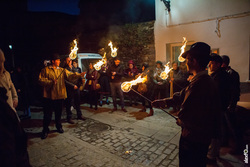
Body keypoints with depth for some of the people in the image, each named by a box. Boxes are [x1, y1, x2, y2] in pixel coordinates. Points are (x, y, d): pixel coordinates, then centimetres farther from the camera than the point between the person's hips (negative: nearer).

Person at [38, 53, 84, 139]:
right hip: (49, 96, -3)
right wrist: (51, 82, -17)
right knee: (47, 114, 4)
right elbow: (41, 80, -4)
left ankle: (59, 126, 32)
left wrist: (79, 75, -20)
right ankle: (45, 130, 19)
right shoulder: (45, 70, 1)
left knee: (58, 113, 14)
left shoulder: (62, 70, 9)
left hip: (60, 95, 3)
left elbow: (70, 75, -4)